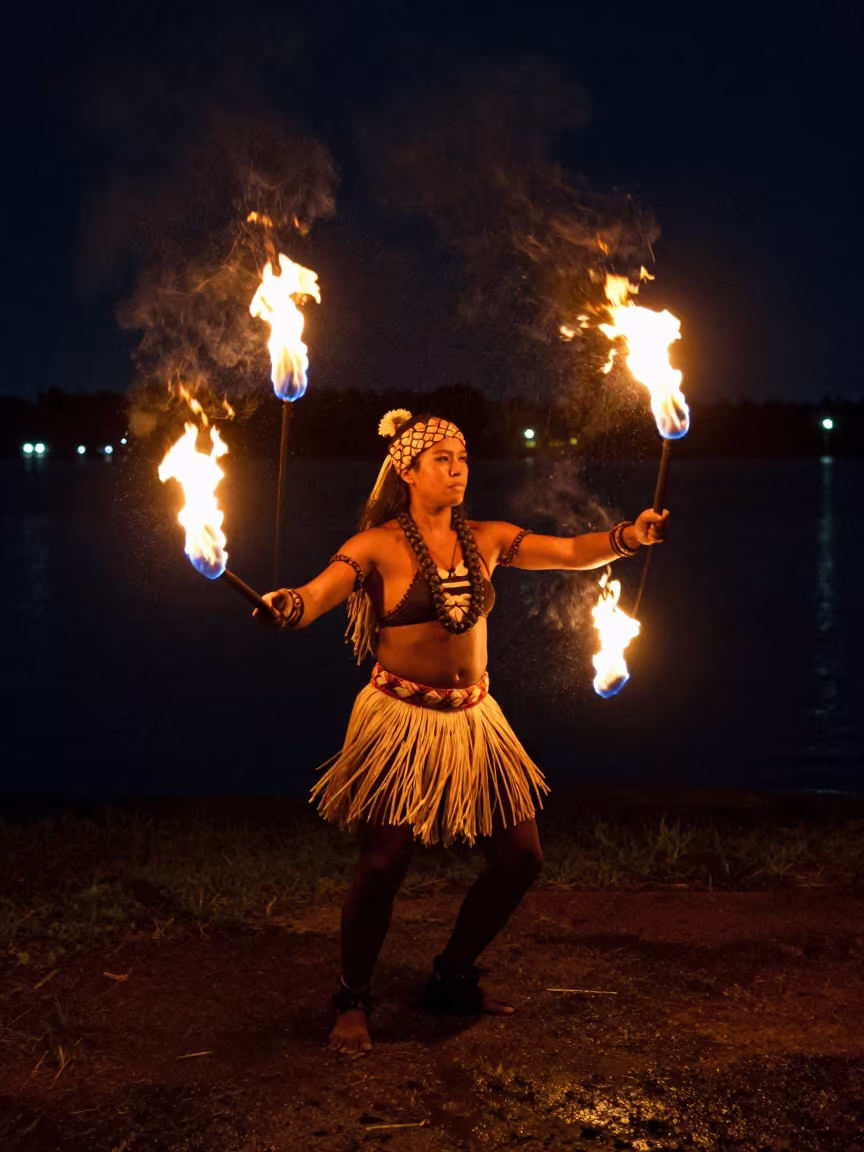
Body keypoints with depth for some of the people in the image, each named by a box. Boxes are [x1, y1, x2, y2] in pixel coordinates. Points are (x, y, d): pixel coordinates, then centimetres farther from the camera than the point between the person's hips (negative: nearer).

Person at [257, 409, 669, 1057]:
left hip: (473, 718, 6)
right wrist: (284, 608, -46)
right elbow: (318, 593, -23)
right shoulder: (380, 546, -8)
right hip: (400, 719, -6)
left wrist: (631, 536, -18)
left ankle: (454, 979, 30)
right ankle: (354, 1002, 16)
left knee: (520, 858, 8)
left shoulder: (485, 541, 6)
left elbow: (573, 552, 0)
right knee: (384, 865, -9)